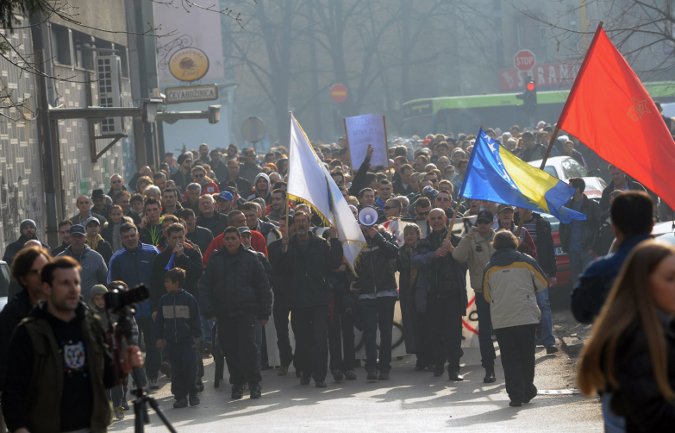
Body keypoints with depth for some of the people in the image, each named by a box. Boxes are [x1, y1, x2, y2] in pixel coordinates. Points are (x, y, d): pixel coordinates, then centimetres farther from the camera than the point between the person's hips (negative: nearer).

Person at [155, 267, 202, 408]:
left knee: (189, 367, -7)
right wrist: (160, 337, 8)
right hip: (171, 342, 4)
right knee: (176, 370, 4)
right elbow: (159, 321, 13)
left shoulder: (188, 299, -3)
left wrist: (196, 336, -2)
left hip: (188, 340, -4)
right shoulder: (164, 300, 8)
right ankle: (180, 396, 10)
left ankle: (192, 394, 8)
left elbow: (196, 319, 1)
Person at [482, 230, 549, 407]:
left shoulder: (490, 267, 2)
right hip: (526, 317, 0)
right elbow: (543, 283, 10)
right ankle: (527, 390, 18)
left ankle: (516, 394, -4)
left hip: (501, 321, 0)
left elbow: (487, 296, 12)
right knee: (527, 355, 12)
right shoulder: (526, 261, 0)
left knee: (509, 358, 2)